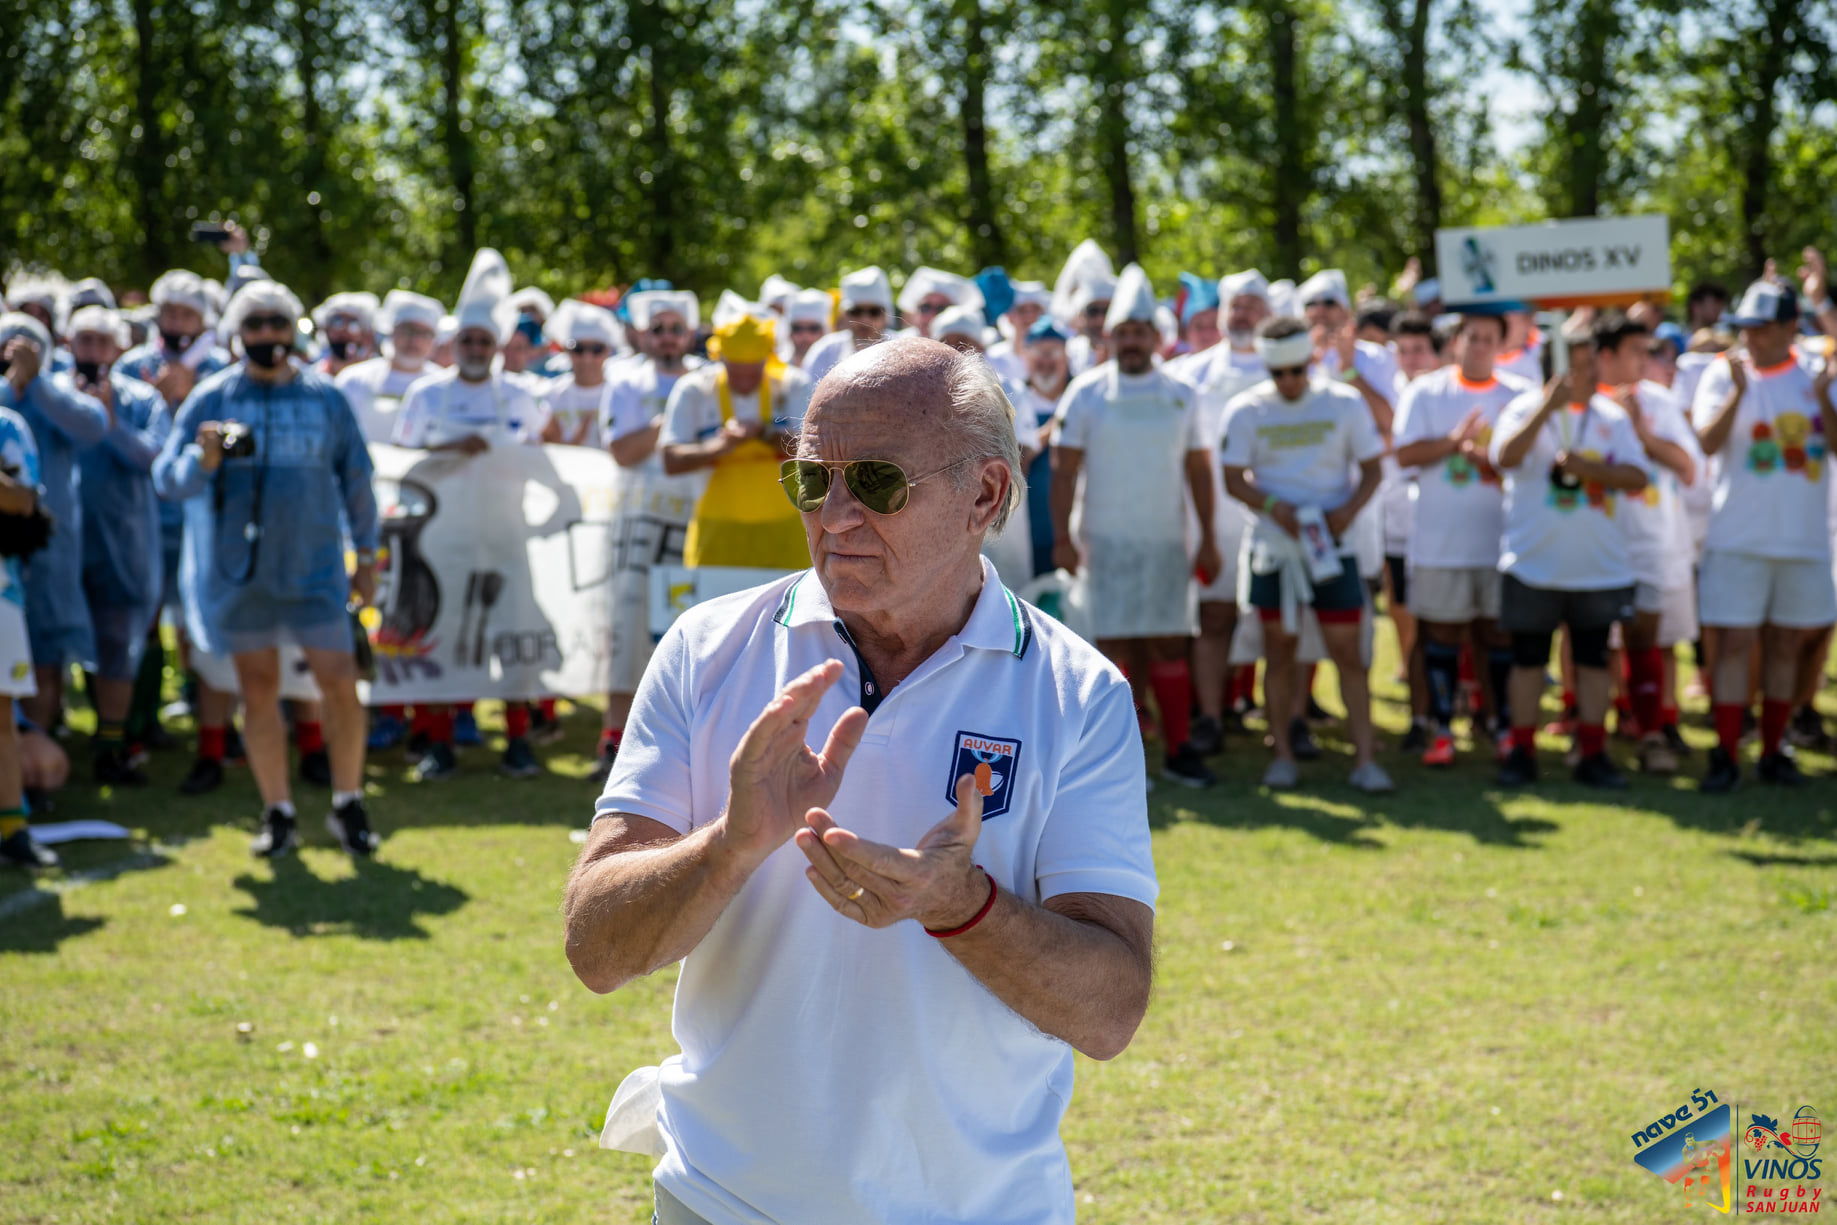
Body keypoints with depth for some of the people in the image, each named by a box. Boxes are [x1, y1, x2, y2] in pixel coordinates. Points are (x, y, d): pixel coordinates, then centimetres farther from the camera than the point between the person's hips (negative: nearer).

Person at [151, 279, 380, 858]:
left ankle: (348, 805, 10)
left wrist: (366, 555, 14)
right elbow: (167, 478, -4)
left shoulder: (326, 397, 5)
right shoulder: (211, 398, 1)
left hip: (314, 568, 0)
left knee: (340, 684, -6)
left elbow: (356, 477, 14)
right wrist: (203, 459, -25)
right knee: (259, 691, 5)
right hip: (239, 571, 0)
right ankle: (277, 813, 16)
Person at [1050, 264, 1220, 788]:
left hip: (1166, 541, 2)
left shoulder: (1180, 396, 8)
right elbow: (1064, 469, -3)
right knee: (1115, 646, -3)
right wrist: (1063, 537, -10)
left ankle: (1178, 750, 10)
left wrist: (1208, 539, 5)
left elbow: (1198, 470, 10)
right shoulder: (1086, 393, 0)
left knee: (1169, 645, 3)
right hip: (1105, 541, -2)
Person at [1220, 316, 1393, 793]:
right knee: (1279, 651, 6)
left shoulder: (1345, 404, 0)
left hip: (1333, 545, 0)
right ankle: (1282, 753, 14)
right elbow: (1234, 479, 0)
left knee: (1348, 652, -3)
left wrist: (1348, 510, -15)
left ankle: (1364, 758, 0)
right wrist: (1274, 507, -17)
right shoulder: (1246, 411, 0)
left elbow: (1371, 471, 4)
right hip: (1273, 547, 1)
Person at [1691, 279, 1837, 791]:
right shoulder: (1723, 374, -2)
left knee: (1785, 644, 9)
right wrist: (1739, 391, -26)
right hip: (1739, 535, -2)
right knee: (1734, 642, -5)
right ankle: (1725, 755, -2)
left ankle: (1773, 751, 17)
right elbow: (1707, 442, -14)